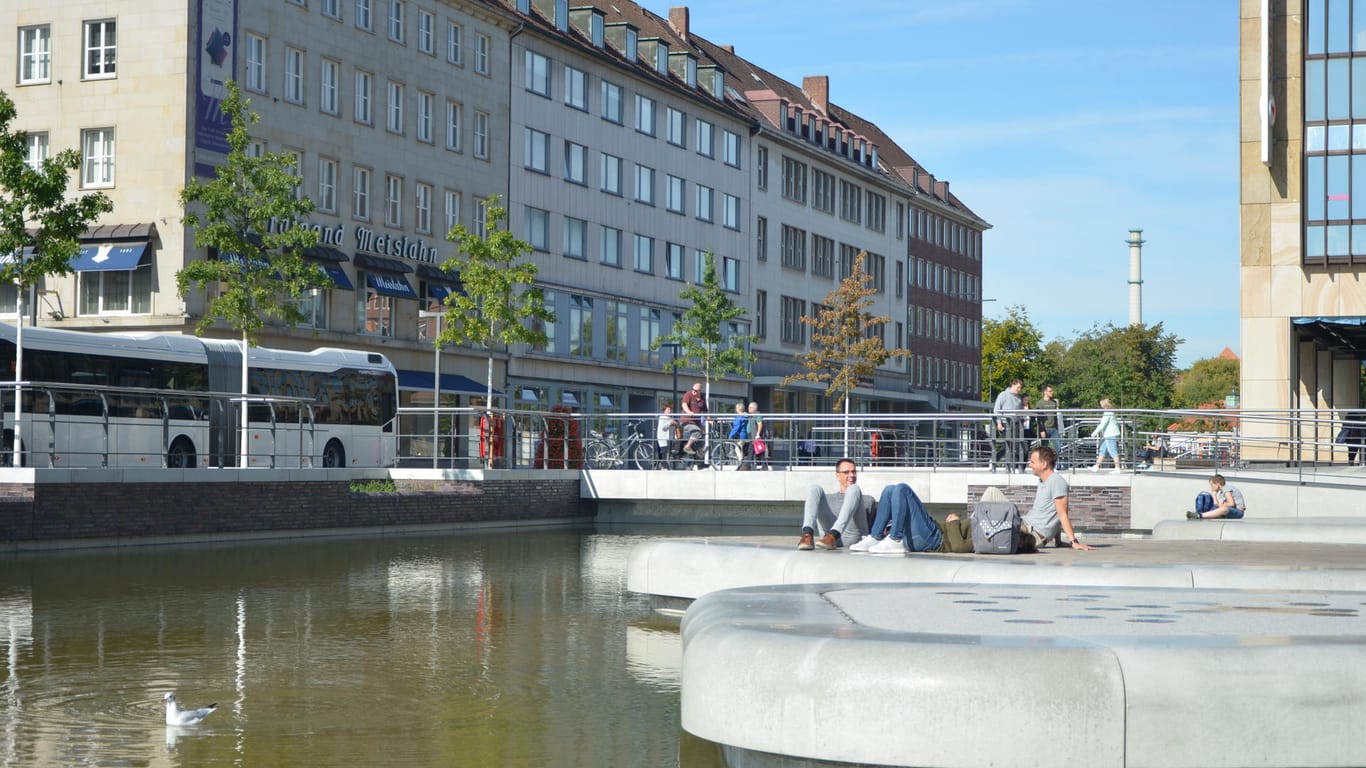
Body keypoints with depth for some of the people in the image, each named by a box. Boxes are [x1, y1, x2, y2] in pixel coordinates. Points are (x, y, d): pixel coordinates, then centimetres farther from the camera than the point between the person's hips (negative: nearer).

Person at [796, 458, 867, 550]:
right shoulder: (828, 497, 36)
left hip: (851, 538, -1)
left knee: (854, 489, -19)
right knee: (814, 489, -10)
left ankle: (832, 536, -43)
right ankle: (807, 535, -37)